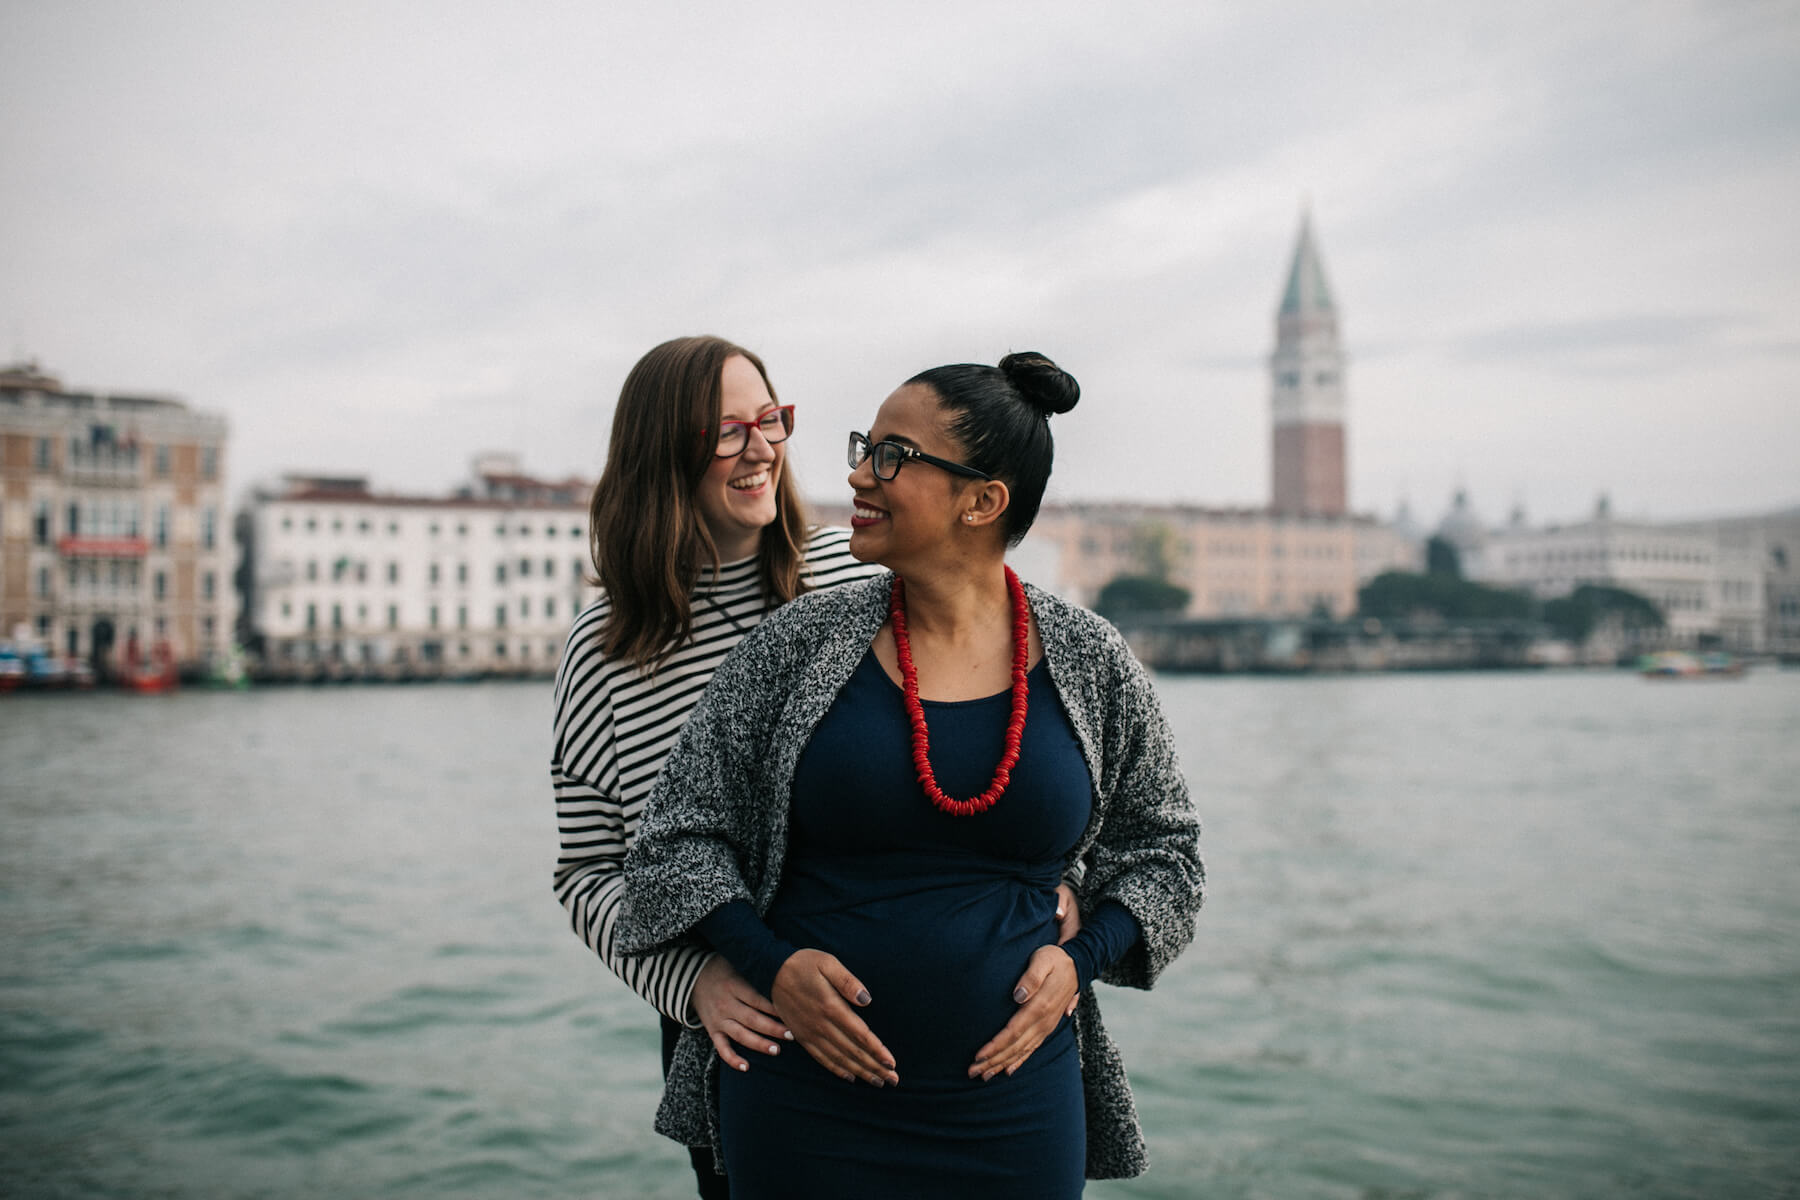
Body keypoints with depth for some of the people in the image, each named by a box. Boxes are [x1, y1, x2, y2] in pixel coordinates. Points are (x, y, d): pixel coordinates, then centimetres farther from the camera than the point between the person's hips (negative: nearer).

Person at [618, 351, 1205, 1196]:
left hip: (1011, 1108, 1)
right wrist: (770, 965, -13)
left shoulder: (1091, 665, -1)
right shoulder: (794, 647, -4)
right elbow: (680, 834, 1)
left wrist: (1079, 960, -4)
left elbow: (1161, 845, 12)